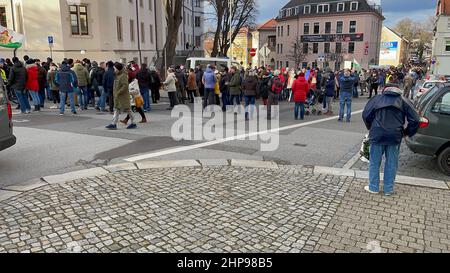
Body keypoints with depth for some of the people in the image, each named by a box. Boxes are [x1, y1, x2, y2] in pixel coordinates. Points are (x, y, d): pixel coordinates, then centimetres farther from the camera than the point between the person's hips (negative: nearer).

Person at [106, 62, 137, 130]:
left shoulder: (123, 76, -16)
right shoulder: (117, 76, 14)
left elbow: (125, 86, -24)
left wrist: (118, 93, -22)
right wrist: (115, 93, 13)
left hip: (123, 96, -10)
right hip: (117, 97, 10)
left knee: (128, 109, -1)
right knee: (116, 110, 7)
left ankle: (133, 123, 9)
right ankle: (114, 124, 8)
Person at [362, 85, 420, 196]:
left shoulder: (377, 99, 10)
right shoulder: (402, 102, 12)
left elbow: (366, 115, 3)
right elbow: (414, 120, 5)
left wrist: (371, 128, 16)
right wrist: (407, 133, 16)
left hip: (377, 135, -1)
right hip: (395, 136, 1)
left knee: (375, 162, 10)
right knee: (391, 163, 12)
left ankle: (373, 187, 18)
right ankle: (388, 189, 19)